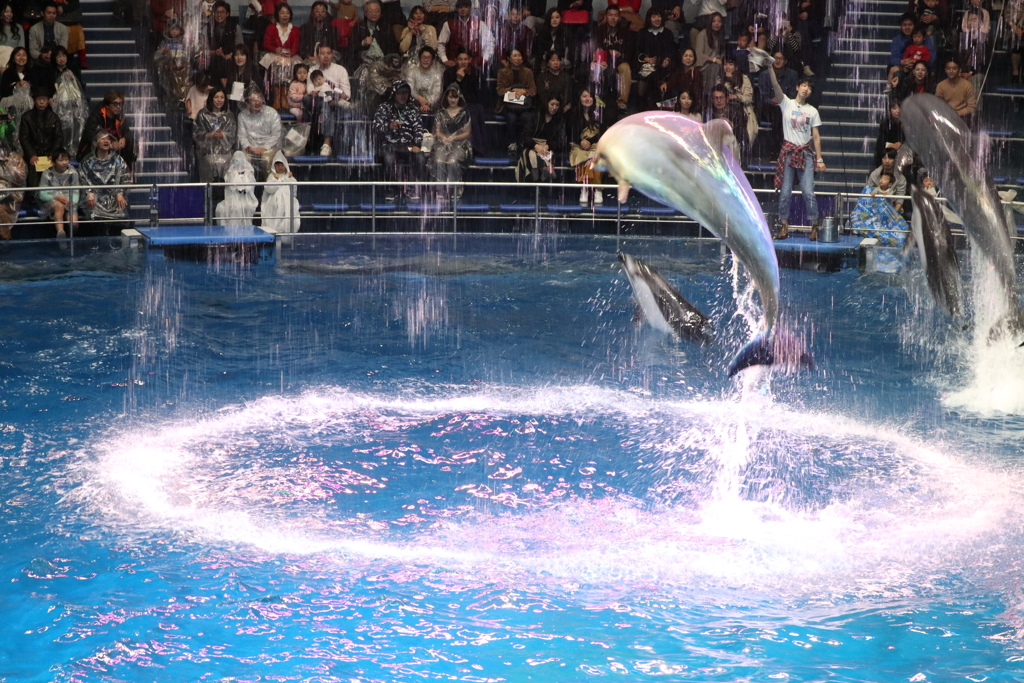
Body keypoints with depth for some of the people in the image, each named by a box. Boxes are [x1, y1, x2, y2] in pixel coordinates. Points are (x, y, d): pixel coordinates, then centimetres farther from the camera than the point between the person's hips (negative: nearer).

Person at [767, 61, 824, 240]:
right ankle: (784, 226, 6)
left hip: (806, 153, 1)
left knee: (808, 191, -6)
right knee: (785, 191, -1)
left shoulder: (812, 111, 10)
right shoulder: (786, 104, 4)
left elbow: (816, 136, 9)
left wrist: (819, 159, 3)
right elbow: (775, 85, -11)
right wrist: (770, 67, -24)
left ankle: (814, 226, -1)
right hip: (788, 151, -1)